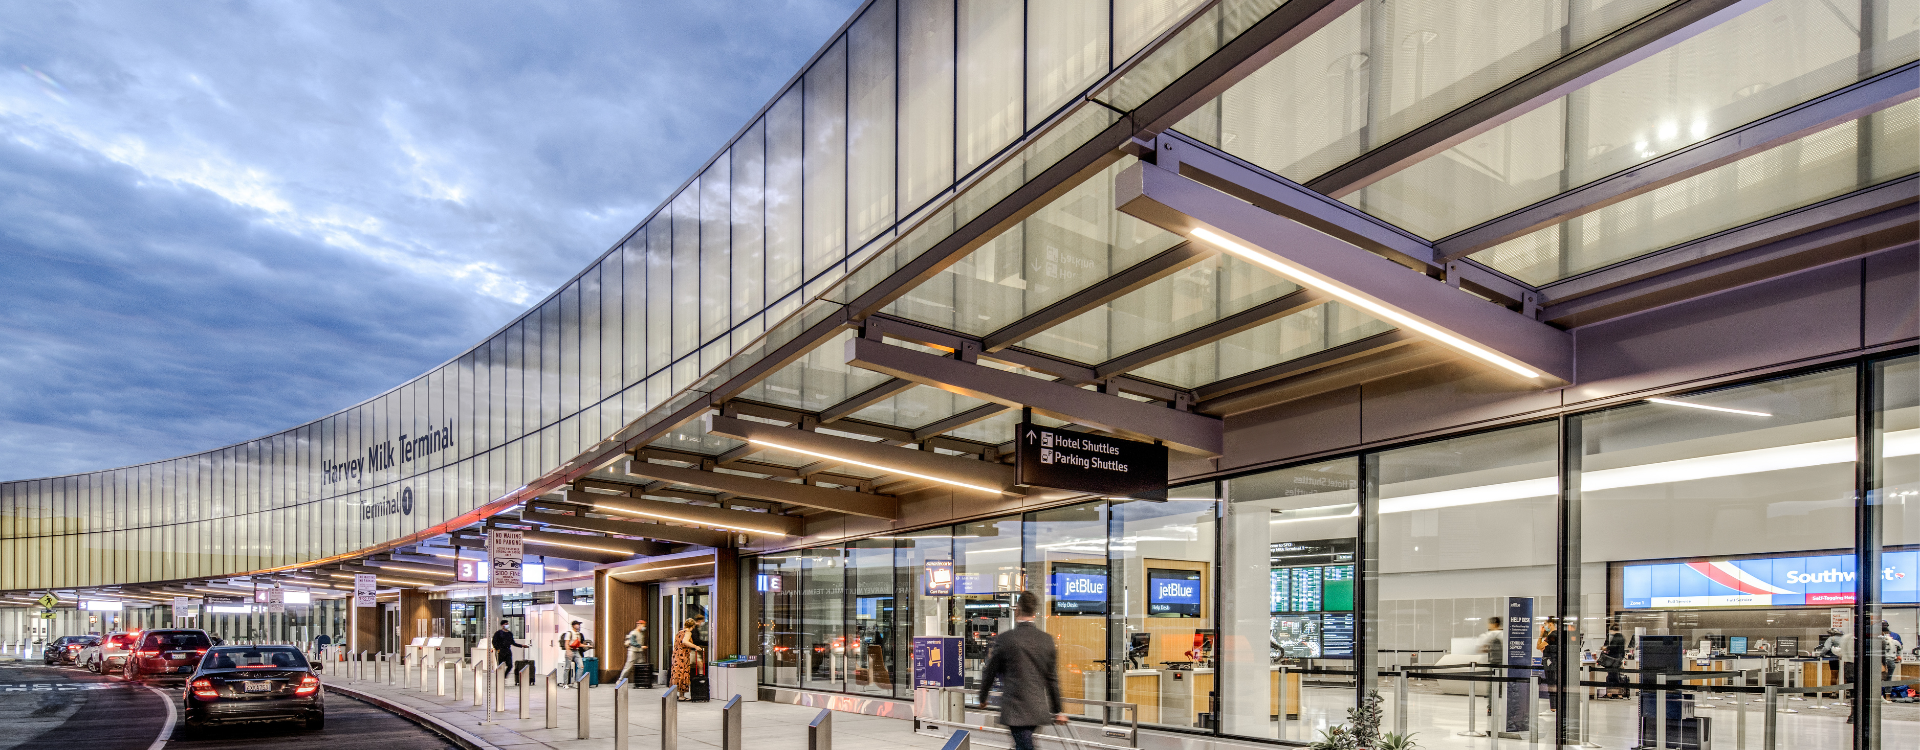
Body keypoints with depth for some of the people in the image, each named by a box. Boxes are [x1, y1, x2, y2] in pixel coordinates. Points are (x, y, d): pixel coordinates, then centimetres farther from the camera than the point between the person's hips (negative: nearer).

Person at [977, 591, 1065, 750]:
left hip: (1016, 712, -4)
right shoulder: (1046, 639, 0)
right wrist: (1057, 711, 13)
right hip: (1039, 710, 4)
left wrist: (983, 698, 17)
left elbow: (989, 673, 0)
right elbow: (1052, 678, 5)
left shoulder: (1003, 639, -11)